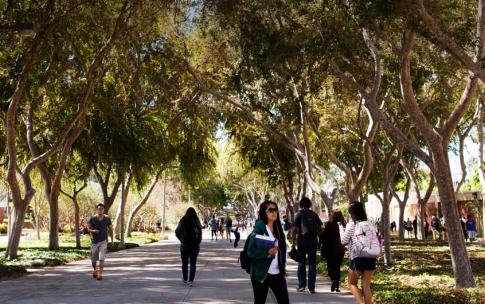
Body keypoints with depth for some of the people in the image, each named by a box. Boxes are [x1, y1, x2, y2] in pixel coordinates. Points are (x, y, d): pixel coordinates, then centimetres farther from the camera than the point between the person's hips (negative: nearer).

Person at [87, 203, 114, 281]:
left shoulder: (107, 218, 0)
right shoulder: (92, 218, -3)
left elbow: (110, 229, 11)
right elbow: (88, 228, 1)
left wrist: (112, 239, 12)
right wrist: (92, 231, -21)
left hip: (103, 241, -1)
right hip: (94, 241, 1)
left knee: (102, 258, -13)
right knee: (93, 259, 10)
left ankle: (100, 274, -12)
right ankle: (95, 270, 37)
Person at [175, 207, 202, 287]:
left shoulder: (183, 221, -6)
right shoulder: (197, 222, -6)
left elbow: (177, 232, -5)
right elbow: (200, 234, -9)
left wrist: (181, 239, 9)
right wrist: (198, 242, 2)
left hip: (184, 245, 1)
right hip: (195, 245, 0)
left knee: (184, 263, 16)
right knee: (193, 263, 3)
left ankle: (185, 279, 28)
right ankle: (191, 280, -7)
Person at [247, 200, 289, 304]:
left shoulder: (278, 229, 8)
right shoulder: (258, 229, -11)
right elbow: (251, 251, -17)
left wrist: (283, 266, 12)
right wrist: (267, 252, -29)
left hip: (277, 274, 5)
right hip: (261, 274, -5)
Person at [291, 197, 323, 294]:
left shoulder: (299, 214, -2)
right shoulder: (314, 215, 8)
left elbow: (295, 229, -9)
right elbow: (320, 228, 8)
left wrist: (293, 241, -6)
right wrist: (318, 239, 17)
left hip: (302, 241, -2)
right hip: (313, 241, 2)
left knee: (301, 263, 9)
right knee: (312, 264, 5)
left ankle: (301, 285, 8)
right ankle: (311, 287, 4)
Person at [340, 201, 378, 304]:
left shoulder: (351, 225, -5)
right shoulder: (371, 225, 8)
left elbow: (344, 241, -2)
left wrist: (341, 227, 8)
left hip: (357, 258, -4)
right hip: (371, 258, 4)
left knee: (352, 283, 13)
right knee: (366, 286, 10)